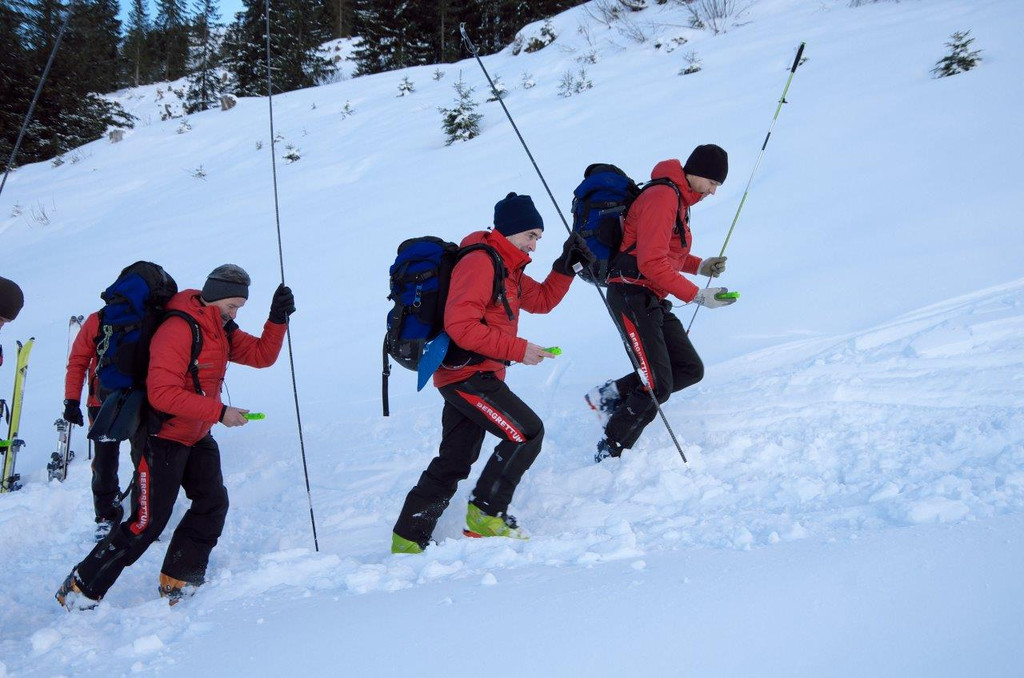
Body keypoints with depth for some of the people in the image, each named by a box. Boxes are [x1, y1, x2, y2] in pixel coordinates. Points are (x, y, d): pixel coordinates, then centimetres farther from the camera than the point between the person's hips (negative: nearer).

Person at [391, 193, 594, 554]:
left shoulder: (506, 268, 18)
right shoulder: (479, 263, -15)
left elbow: (541, 300, 24)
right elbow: (461, 326, -24)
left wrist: (566, 265, 9)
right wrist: (518, 349, -22)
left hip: (473, 377, 11)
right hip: (467, 373, -11)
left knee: (453, 463, 13)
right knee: (526, 432, -15)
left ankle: (408, 540, 18)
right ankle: (486, 515, -7)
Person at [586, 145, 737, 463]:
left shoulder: (679, 200, 17)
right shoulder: (662, 197, -15)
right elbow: (652, 263, -22)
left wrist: (700, 266, 9)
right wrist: (698, 296, -21)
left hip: (653, 301, 10)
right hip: (633, 296, -10)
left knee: (690, 369, 6)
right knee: (658, 385, -13)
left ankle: (611, 395, 11)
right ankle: (610, 454, -1)